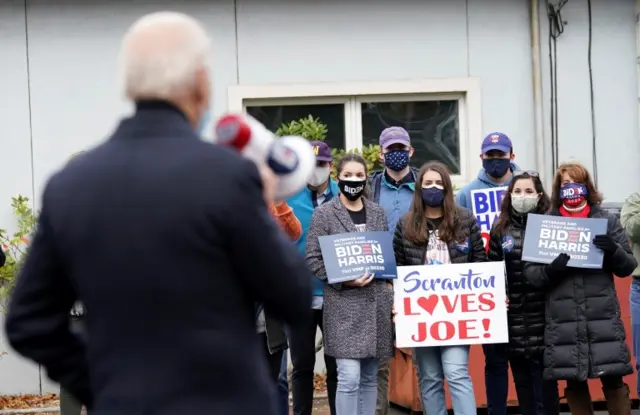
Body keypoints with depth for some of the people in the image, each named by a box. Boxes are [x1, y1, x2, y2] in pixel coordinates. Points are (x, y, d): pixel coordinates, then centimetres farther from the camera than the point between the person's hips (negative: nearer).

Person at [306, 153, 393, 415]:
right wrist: (343, 280, -15)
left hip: (377, 303, 5)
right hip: (344, 304, -5)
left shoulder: (377, 212, 12)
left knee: (369, 378, 8)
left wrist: (388, 283, 7)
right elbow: (313, 259, -5)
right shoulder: (324, 213, -1)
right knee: (349, 378, -12)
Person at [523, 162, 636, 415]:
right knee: (574, 383, 6)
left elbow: (627, 267, 7)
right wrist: (552, 268, -18)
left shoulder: (607, 221, 7)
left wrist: (613, 251, -14)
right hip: (563, 320, 1)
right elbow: (531, 273, 3)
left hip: (603, 317, -1)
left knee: (613, 380, -1)